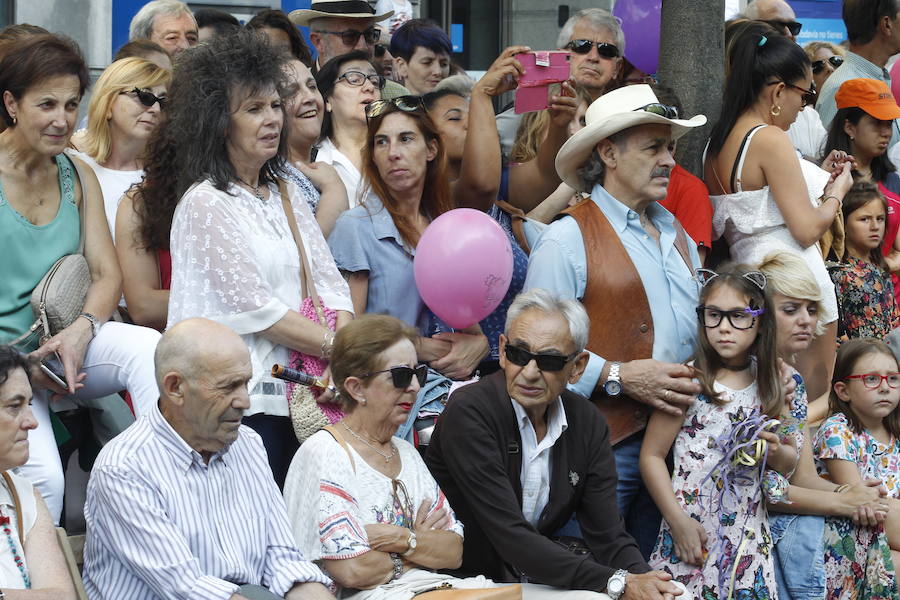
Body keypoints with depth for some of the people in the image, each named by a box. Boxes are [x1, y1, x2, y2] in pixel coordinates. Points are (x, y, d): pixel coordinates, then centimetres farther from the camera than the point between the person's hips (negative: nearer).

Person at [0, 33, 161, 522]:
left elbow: (106, 274, 8)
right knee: (42, 475, -27)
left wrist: (81, 330, -14)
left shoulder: (77, 176, 10)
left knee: (149, 348, -27)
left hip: (65, 348, 5)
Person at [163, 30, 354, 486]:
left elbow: (330, 283, 12)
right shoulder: (206, 203, -7)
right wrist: (337, 346, -10)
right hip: (239, 406, -7)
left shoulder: (286, 196, 18)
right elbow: (255, 309, -12)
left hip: (294, 397, 7)